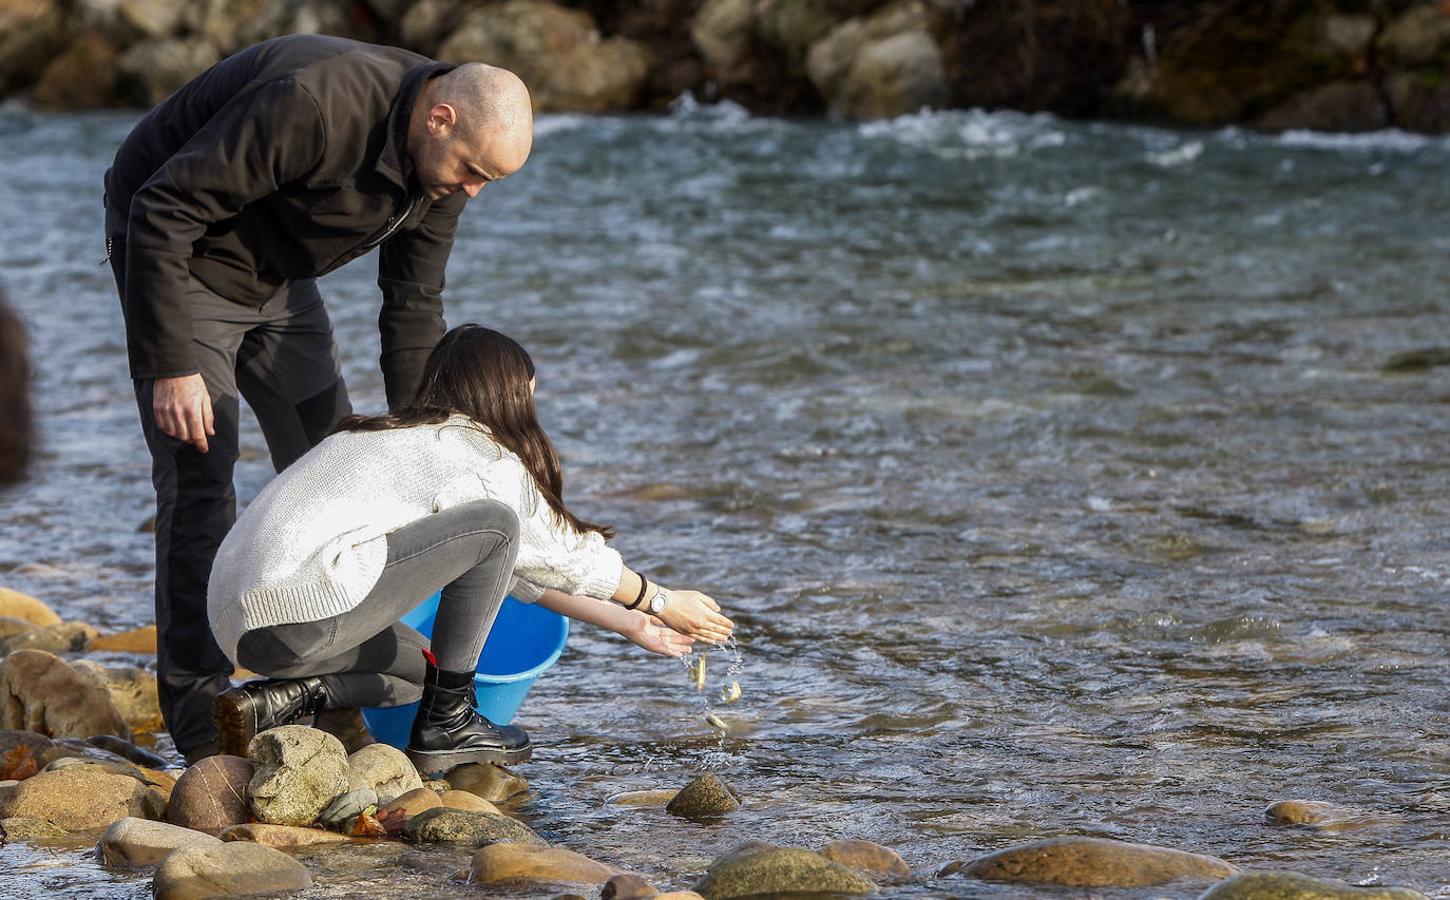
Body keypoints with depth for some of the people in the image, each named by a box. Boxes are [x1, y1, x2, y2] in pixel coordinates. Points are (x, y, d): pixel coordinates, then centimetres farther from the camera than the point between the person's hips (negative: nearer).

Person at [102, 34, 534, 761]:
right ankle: (199, 718, -10)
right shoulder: (315, 107, -37)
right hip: (177, 256, -8)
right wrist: (172, 365, -31)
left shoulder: (441, 163, -11)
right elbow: (163, 210, -32)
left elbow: (412, 310, 0)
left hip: (276, 277, 8)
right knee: (198, 476, -14)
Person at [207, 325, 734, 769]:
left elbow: (520, 568, 33)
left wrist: (626, 622, 37)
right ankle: (445, 725, 2)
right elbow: (566, 554, 12)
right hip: (304, 610, -9)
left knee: (422, 668, 29)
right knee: (495, 527, -3)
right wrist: (661, 602, 29)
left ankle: (285, 700, 7)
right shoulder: (476, 455, 1)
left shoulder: (396, 437, 28)